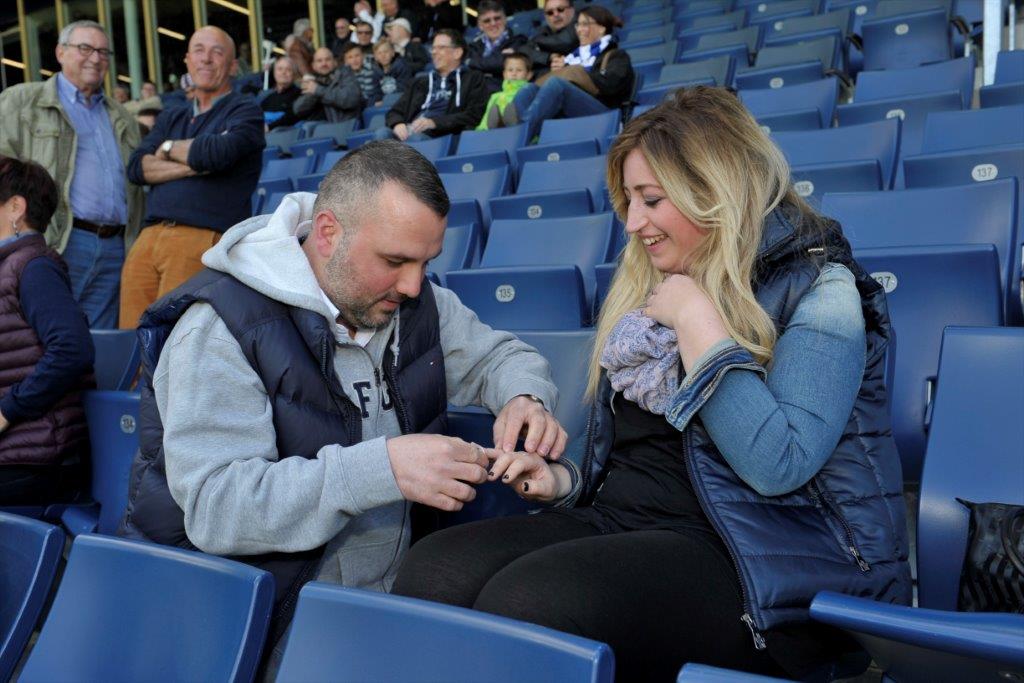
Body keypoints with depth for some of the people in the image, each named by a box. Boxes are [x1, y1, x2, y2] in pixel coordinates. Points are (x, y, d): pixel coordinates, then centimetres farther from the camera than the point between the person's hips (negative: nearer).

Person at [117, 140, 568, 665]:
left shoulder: (414, 302, 3)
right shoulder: (222, 327, -16)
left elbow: (498, 354, 15)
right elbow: (212, 504, -25)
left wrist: (523, 398, -10)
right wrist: (381, 468, -35)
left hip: (395, 591, 6)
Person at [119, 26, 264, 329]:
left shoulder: (245, 110, 7)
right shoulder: (170, 119, 24)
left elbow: (216, 152, -13)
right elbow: (136, 168, 9)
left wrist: (168, 148, 6)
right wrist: (192, 165, -5)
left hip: (202, 239, -5)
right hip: (148, 239, 6)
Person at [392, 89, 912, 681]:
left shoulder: (816, 287, -5)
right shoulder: (648, 285, 16)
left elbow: (778, 465, -21)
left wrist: (695, 318, -15)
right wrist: (563, 478, 3)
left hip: (761, 560, -6)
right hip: (617, 523, 6)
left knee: (529, 602, -31)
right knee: (431, 572, -20)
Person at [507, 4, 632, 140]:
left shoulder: (616, 56, 20)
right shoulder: (576, 55, 35)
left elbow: (609, 85, -3)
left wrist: (574, 71, 4)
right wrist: (565, 69, 5)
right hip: (566, 115, 5)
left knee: (556, 83, -30)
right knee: (528, 91, -20)